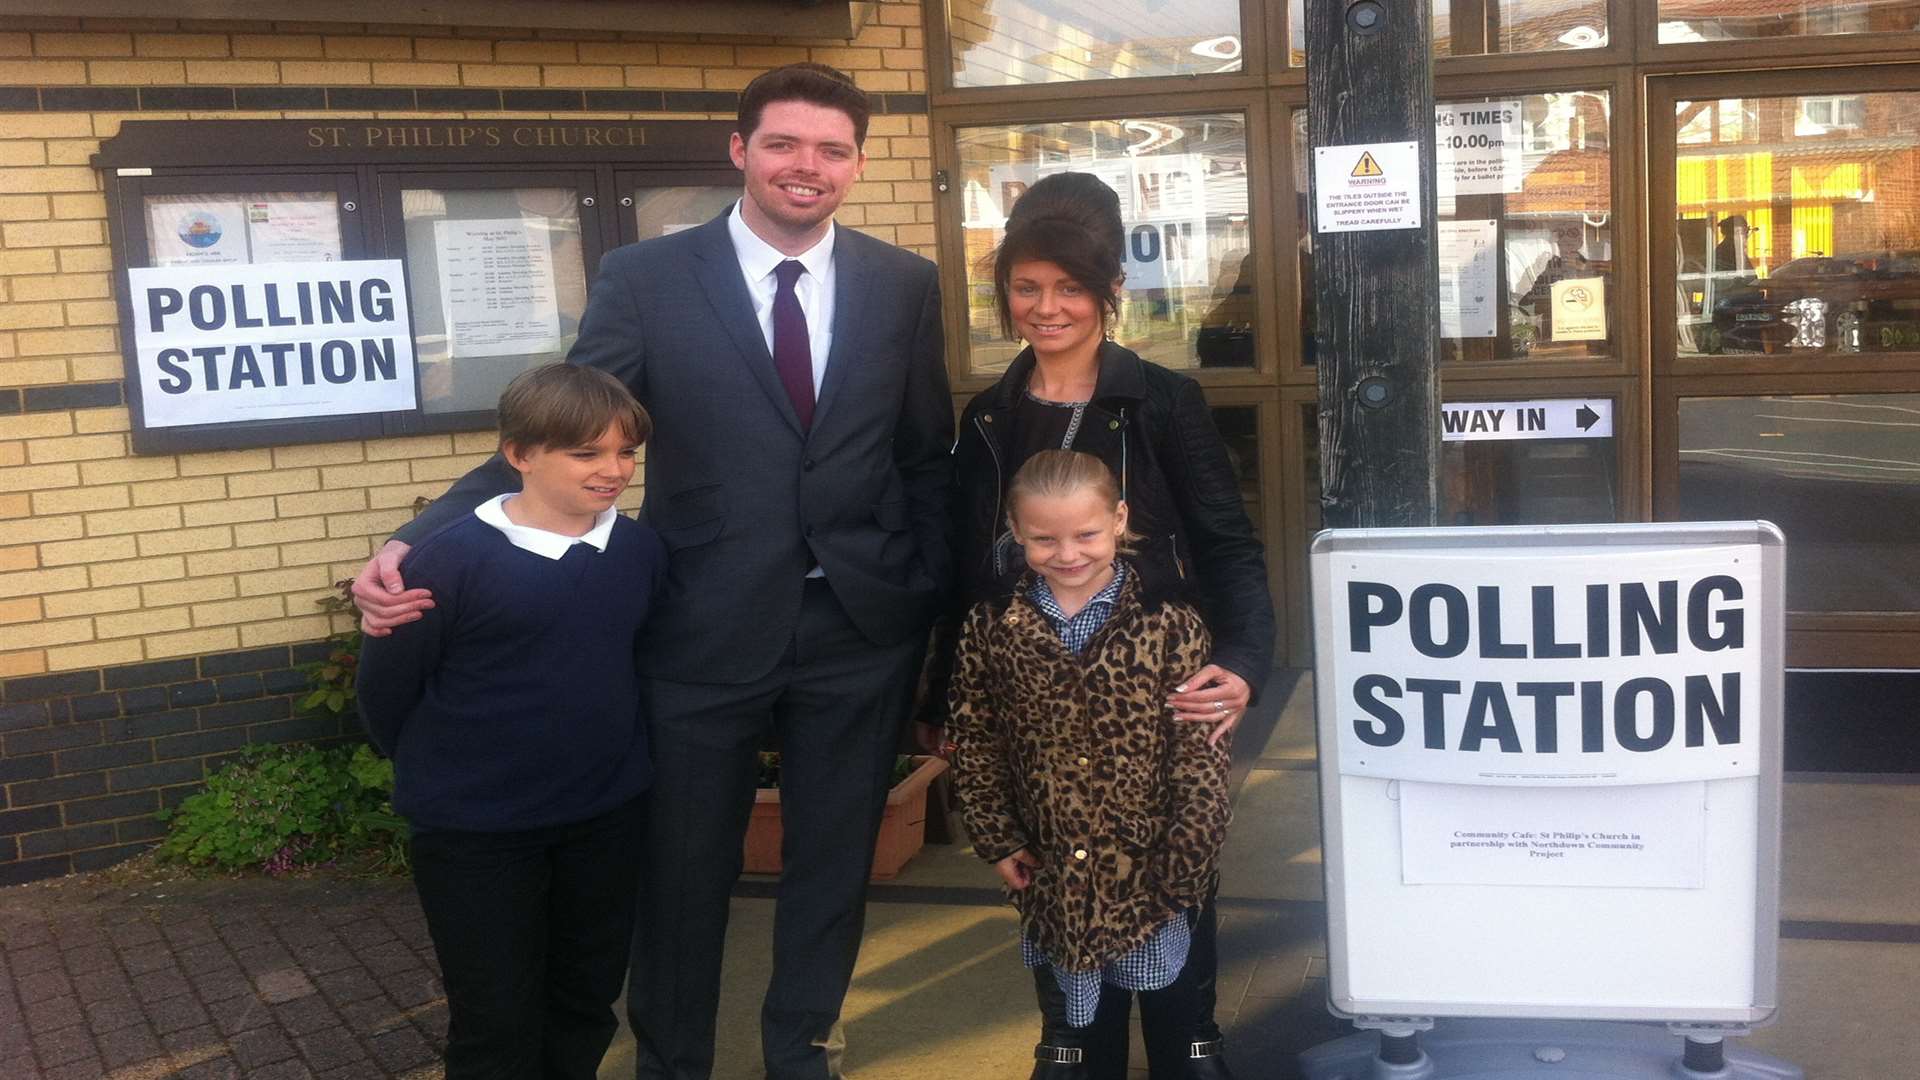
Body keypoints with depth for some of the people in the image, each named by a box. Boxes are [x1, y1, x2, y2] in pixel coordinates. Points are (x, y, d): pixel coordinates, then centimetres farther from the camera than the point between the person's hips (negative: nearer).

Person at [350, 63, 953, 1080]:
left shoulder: (904, 284, 2)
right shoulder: (646, 278, -6)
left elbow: (928, 458, 8)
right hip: (705, 632, -2)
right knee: (682, 871, 14)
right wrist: (420, 541, -24)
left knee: (832, 862, 17)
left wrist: (933, 595, 1)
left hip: (861, 629, 2)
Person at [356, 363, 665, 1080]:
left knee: (587, 1004, 18)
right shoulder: (450, 560, -18)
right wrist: (443, 775, 6)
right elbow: (384, 694, -7)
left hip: (608, 817, 4)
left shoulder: (642, 551, -3)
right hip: (474, 832, -4)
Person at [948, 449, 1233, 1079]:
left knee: (1173, 1023, 13)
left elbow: (1201, 759, -9)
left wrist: (1184, 864, -12)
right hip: (1053, 881, 2)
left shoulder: (1170, 626, -10)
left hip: (1154, 881, -2)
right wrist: (998, 842, 1)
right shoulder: (991, 630, -2)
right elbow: (974, 744, 5)